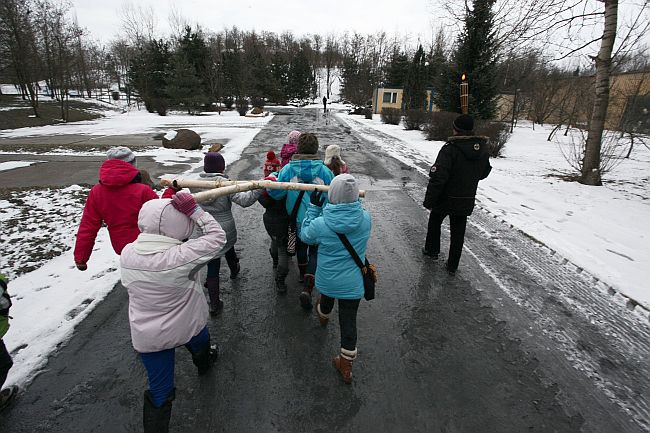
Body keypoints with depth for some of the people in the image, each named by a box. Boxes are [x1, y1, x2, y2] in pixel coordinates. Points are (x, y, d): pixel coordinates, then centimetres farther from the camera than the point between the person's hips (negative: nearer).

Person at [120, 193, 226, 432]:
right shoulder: (181, 256, -33)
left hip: (146, 337, 2)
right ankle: (204, 362, 66)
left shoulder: (126, 253, -16)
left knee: (160, 391, 17)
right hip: (188, 327, -2)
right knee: (201, 343, 36)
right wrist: (194, 210, -26)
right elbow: (217, 237, -24)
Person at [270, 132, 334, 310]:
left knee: (301, 247, 27)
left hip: (297, 220, 2)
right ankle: (307, 288, -4)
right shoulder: (324, 170, -15)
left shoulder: (288, 169, -14)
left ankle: (303, 274, 48)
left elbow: (276, 193, -12)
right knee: (315, 251, 11)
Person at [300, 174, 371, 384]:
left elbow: (305, 235, -3)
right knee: (348, 320, 13)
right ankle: (346, 366, 28)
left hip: (327, 280, 0)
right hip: (353, 283, 0)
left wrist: (314, 206, -4)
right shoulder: (365, 219, -17)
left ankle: (323, 316, 69)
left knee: (327, 298, 33)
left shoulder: (320, 224, -24)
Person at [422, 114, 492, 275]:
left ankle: (432, 250, 37)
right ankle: (452, 266, 22)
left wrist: (429, 200, -19)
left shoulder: (450, 149, -23)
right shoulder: (483, 150, -2)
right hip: (467, 201, 5)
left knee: (435, 222, 22)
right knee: (458, 232, 13)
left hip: (446, 198, -4)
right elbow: (484, 172, 13)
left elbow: (438, 178, -26)